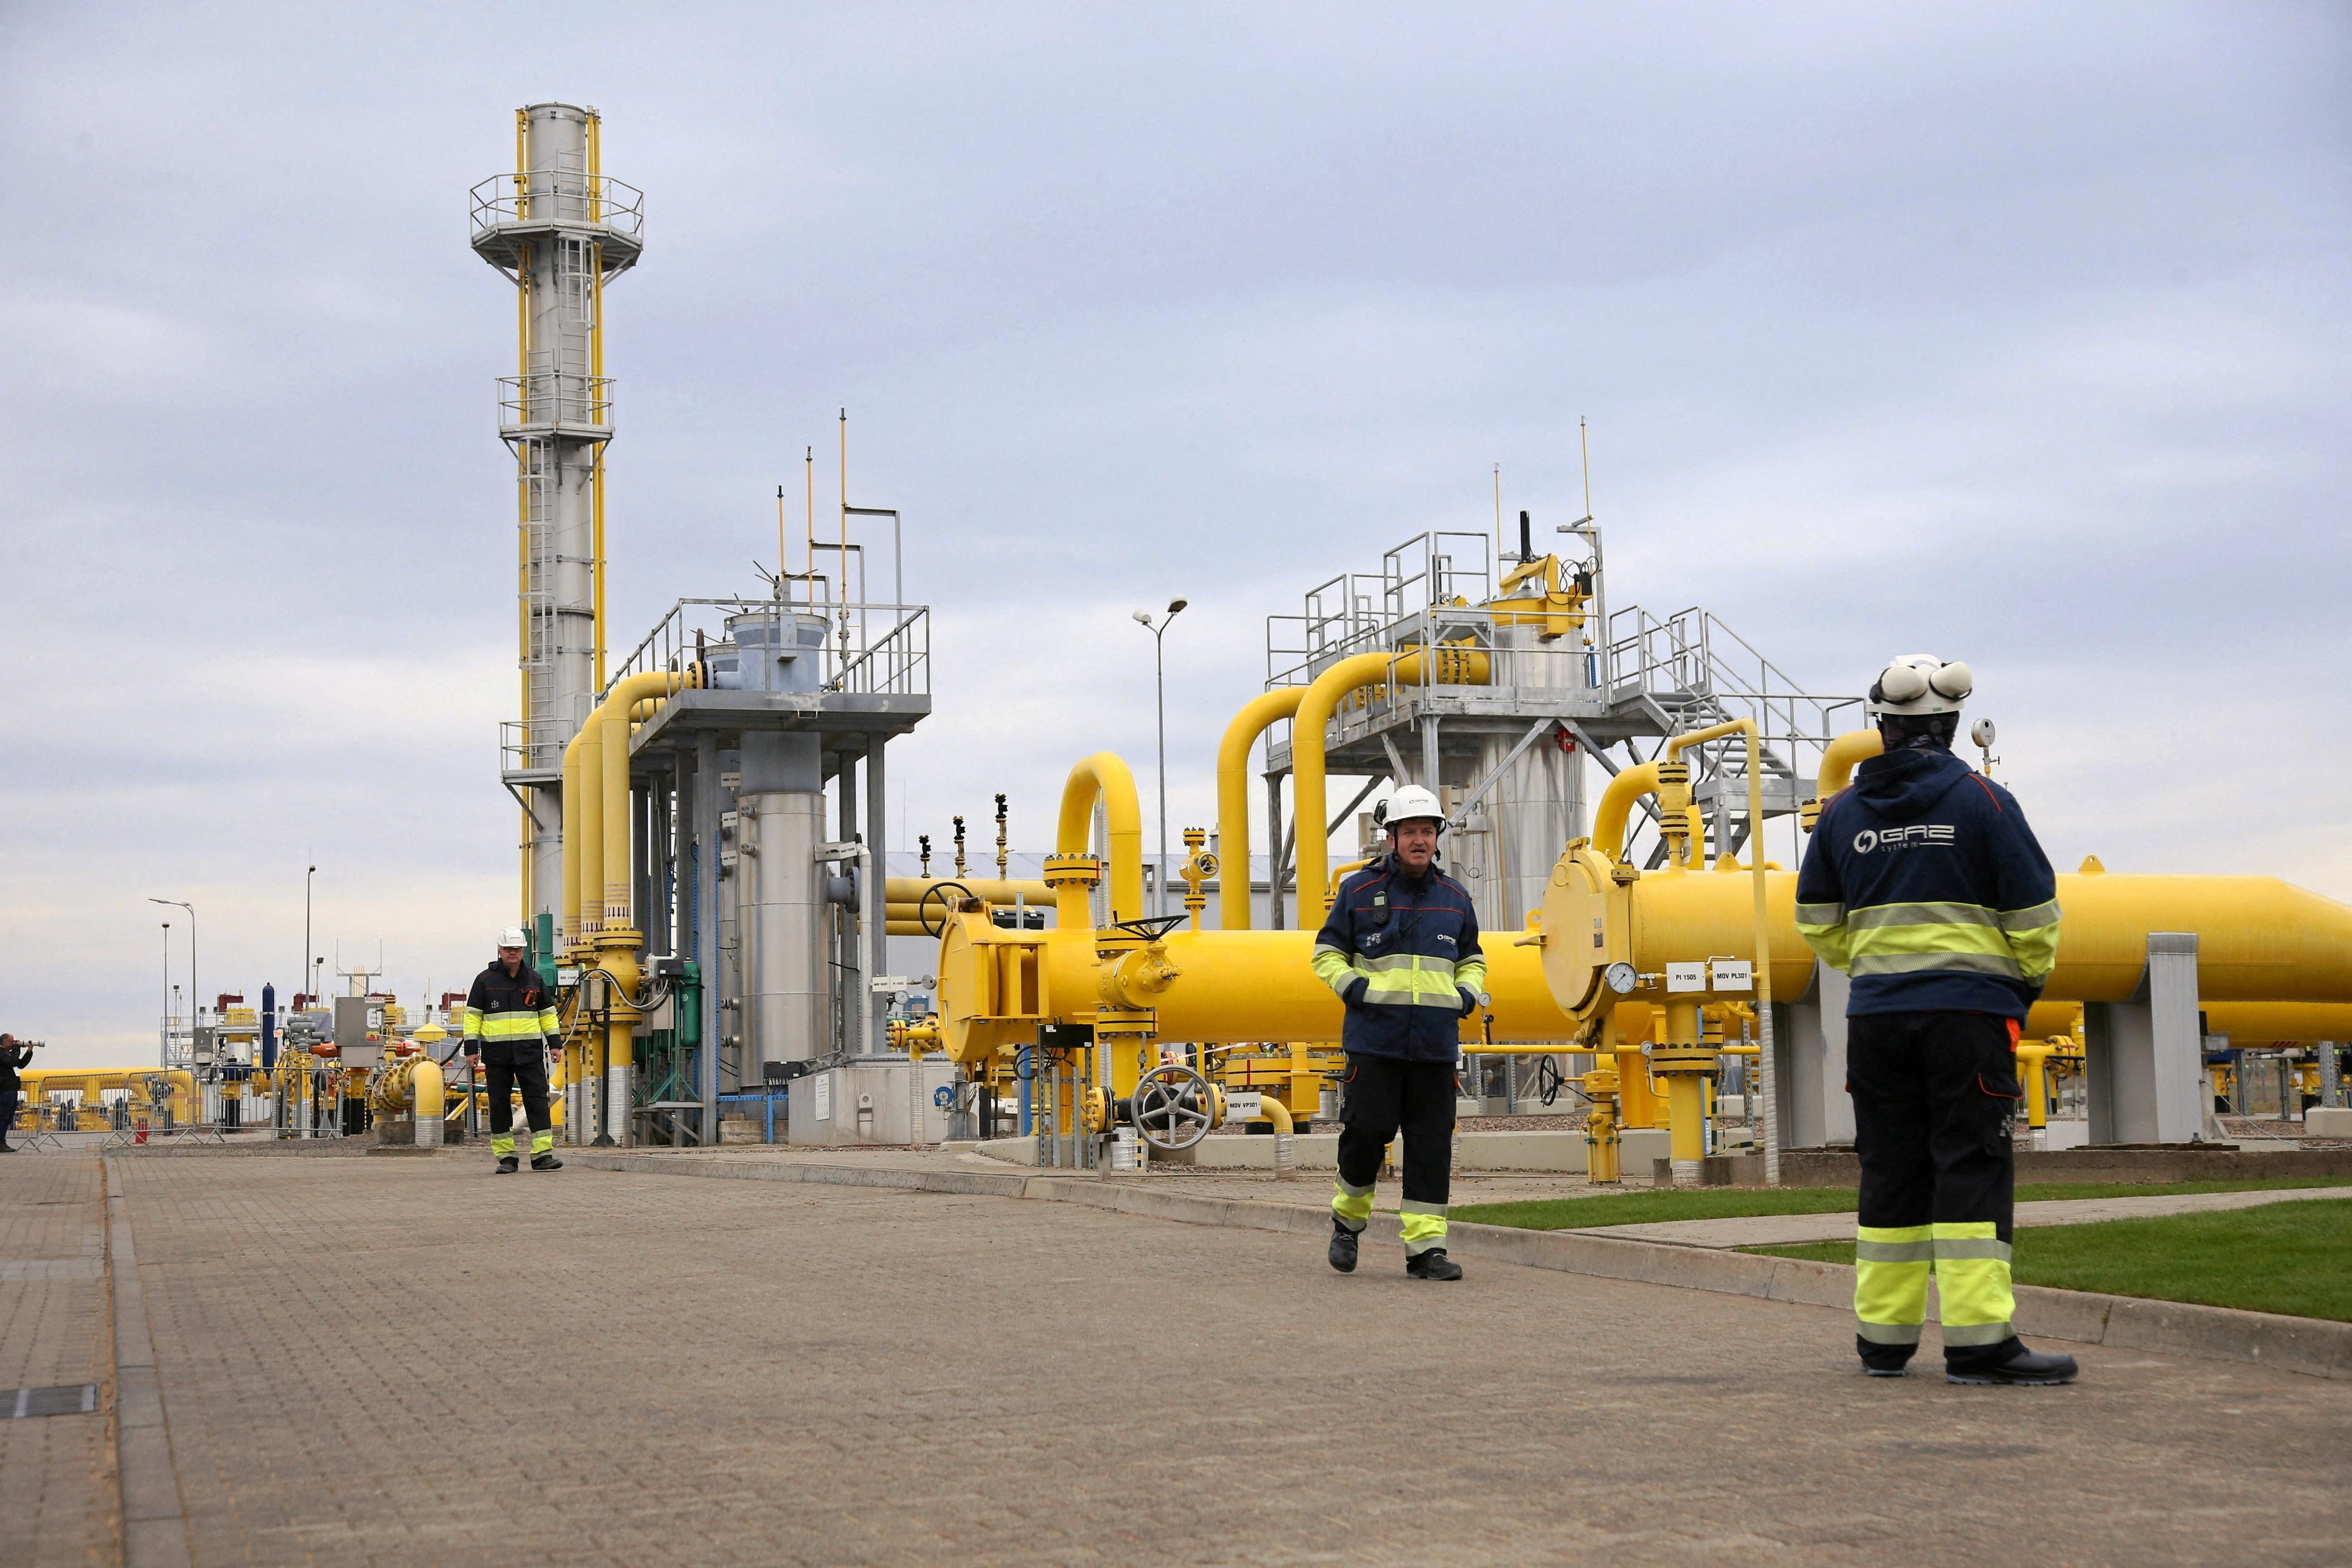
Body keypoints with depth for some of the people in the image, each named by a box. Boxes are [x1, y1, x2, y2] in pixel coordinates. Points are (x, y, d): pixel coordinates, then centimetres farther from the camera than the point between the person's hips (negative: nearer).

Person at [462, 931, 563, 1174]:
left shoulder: (534, 979, 10)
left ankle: (543, 1154, -7)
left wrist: (555, 1043, 11)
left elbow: (547, 1012, 17)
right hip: (497, 1053, -1)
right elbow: (473, 1015, 5)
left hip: (530, 1051, 1)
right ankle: (506, 1157, 9)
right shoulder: (485, 980, 4)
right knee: (500, 1103, 3)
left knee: (537, 1099, -6)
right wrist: (471, 1049, -1)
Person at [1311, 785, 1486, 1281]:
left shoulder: (1455, 898, 14)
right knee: (1367, 1131, -6)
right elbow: (1327, 952, 10)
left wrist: (1467, 993, 7)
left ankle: (1426, 1246, 4)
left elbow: (1472, 960, 27)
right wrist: (1354, 987, -7)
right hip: (1374, 1039, -3)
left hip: (1436, 1043, 3)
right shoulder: (1359, 891, 4)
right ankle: (1348, 1220, 20)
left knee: (1431, 1145, 0)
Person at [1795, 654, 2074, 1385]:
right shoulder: (1982, 800, -5)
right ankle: (1979, 1342, -9)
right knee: (1973, 1167, -4)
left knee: (1891, 1171, 10)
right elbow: (2033, 913, -4)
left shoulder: (1842, 812, 7)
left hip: (1876, 1014, 4)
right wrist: (2030, 978, 13)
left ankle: (1883, 1338, 14)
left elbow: (1818, 923, 15)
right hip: (1968, 1007, -4)